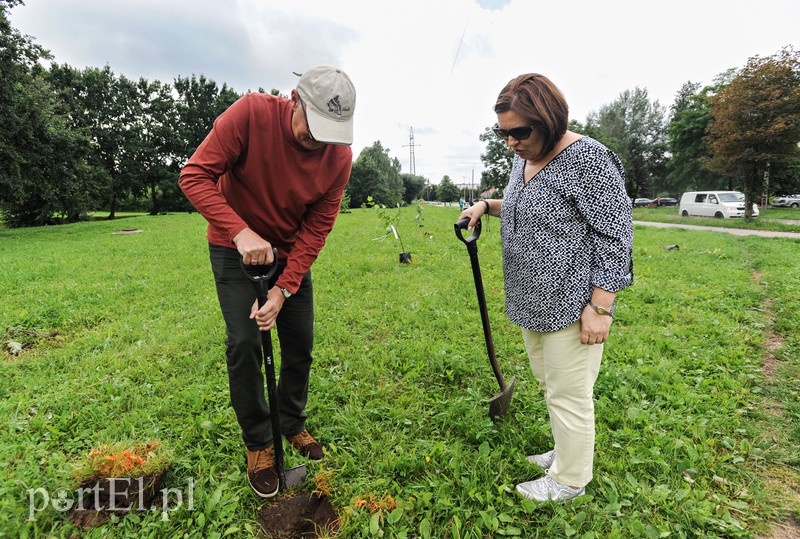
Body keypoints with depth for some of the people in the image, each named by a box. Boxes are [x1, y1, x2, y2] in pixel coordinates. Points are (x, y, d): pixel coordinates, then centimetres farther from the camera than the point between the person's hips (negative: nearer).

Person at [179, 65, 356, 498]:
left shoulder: (339, 156, -17)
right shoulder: (250, 113, -24)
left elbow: (317, 228, -15)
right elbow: (195, 175, -23)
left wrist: (284, 288, -22)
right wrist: (241, 232, -36)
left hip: (291, 252, 3)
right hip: (235, 247, -2)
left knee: (300, 343, 5)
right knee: (244, 342, -7)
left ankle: (293, 425, 30)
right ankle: (257, 444, 15)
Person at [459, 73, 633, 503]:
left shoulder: (588, 159, -16)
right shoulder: (524, 158, 9)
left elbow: (615, 235, -17)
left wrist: (600, 306, -19)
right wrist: (486, 205, 8)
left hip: (572, 304, -9)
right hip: (532, 301, 9)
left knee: (568, 393, 5)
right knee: (548, 383, 21)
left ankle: (569, 480, 27)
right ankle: (568, 451, 43)